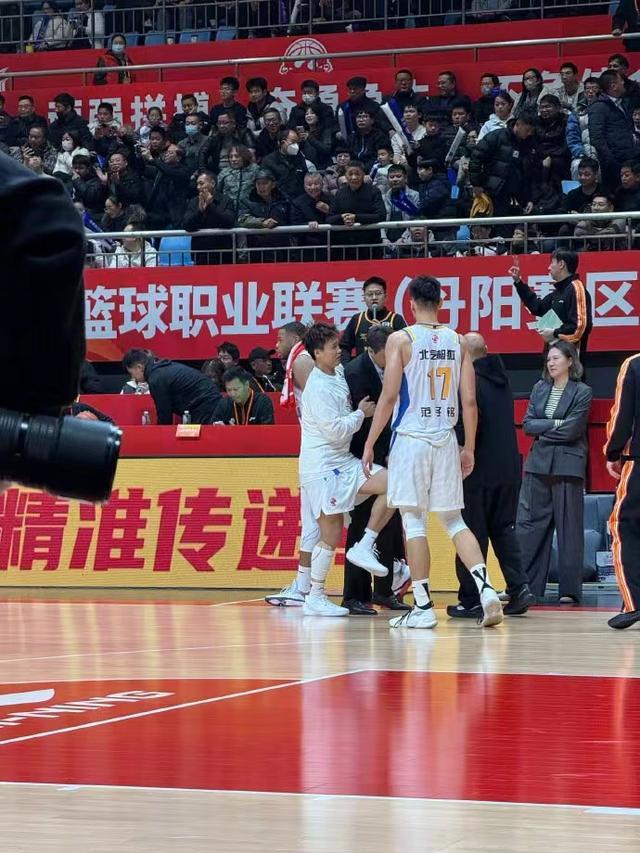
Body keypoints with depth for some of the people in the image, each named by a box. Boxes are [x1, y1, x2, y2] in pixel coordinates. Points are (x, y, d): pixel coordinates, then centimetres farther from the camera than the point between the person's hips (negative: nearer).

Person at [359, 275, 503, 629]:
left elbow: (389, 396, -10)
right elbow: (469, 400, 5)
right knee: (454, 520, 13)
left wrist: (369, 444, -4)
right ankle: (485, 587, -3)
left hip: (411, 438, -4)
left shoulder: (401, 339, -5)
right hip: (446, 440, 4)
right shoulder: (457, 341, 7)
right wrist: (469, 448, 13)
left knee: (413, 521, 1)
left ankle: (423, 606, 0)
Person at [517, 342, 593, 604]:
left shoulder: (582, 392, -2)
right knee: (529, 525, 1)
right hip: (538, 464, 5)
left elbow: (572, 430, -11)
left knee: (568, 528, -1)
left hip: (567, 466, -5)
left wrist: (542, 431, -3)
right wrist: (554, 424, -7)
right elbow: (527, 424, 5)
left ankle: (569, 590, 3)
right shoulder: (539, 388, 13)